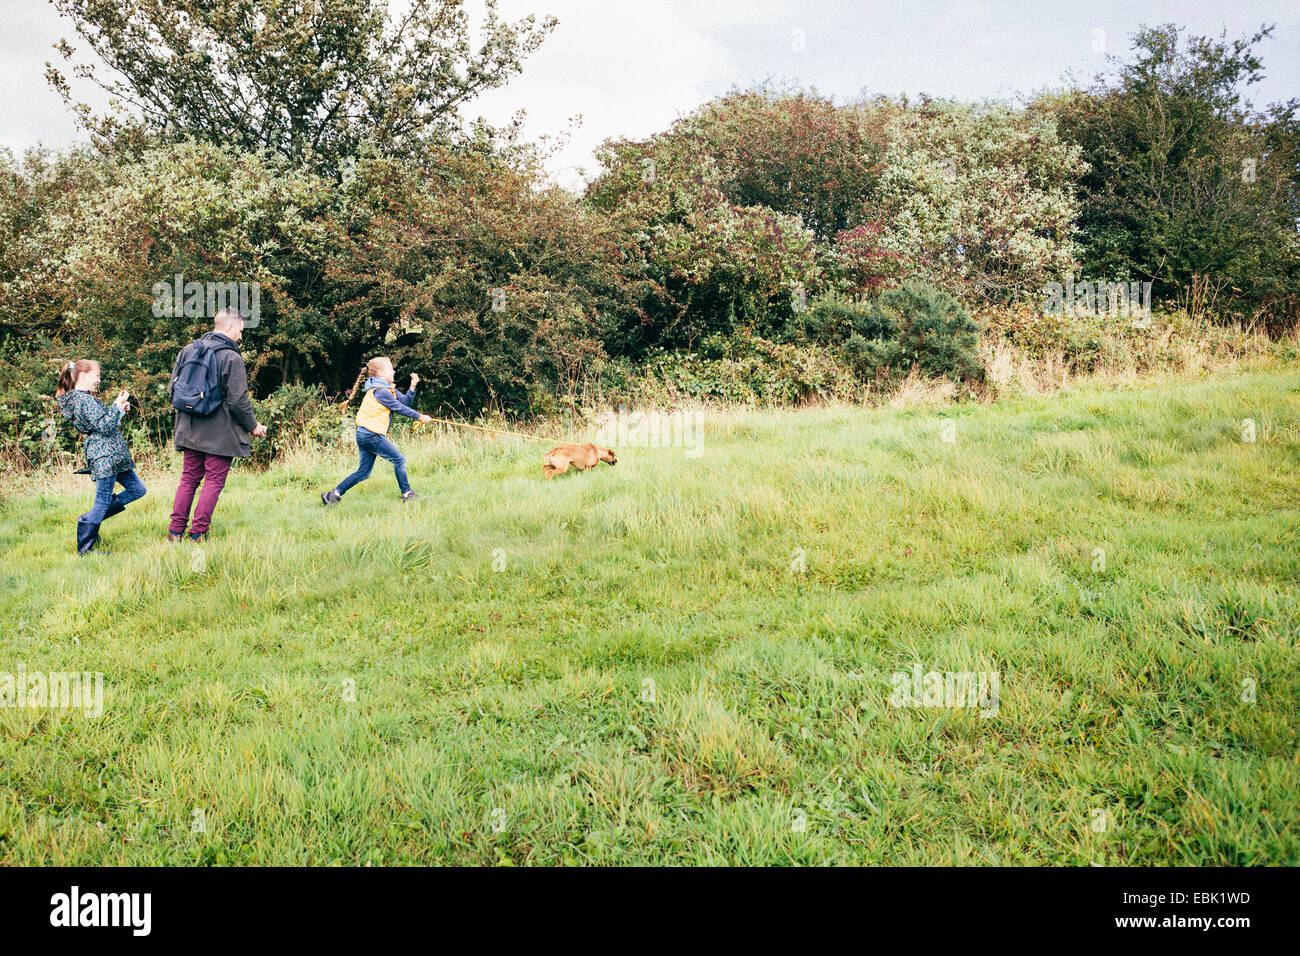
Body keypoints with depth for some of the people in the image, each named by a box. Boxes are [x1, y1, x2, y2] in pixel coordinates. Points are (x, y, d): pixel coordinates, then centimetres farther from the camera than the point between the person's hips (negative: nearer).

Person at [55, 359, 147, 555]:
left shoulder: (78, 398, 17)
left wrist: (120, 409, 12)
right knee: (103, 501, -4)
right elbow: (104, 427, -22)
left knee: (138, 489, 14)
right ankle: (85, 549, 5)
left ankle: (91, 518, 17)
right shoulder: (86, 400, -15)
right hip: (106, 455, -10)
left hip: (109, 454, 10)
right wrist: (118, 406, -17)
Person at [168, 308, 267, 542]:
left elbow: (172, 389, 10)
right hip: (220, 433, -6)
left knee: (189, 479, 14)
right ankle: (198, 533, 2)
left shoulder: (187, 350, 6)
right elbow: (238, 400, -15)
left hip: (190, 430, 6)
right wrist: (253, 426, 0)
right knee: (214, 481, 2)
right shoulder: (231, 358, -13)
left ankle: (176, 531, 13)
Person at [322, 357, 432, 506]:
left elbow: (405, 401, 12)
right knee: (399, 460, -2)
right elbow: (400, 408, -11)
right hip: (371, 434, -10)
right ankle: (406, 493, 5)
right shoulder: (381, 391, -15)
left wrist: (413, 385, 1)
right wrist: (419, 417, -2)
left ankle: (333, 494, 9)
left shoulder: (388, 389, 16)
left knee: (363, 472, 9)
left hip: (364, 434, 10)